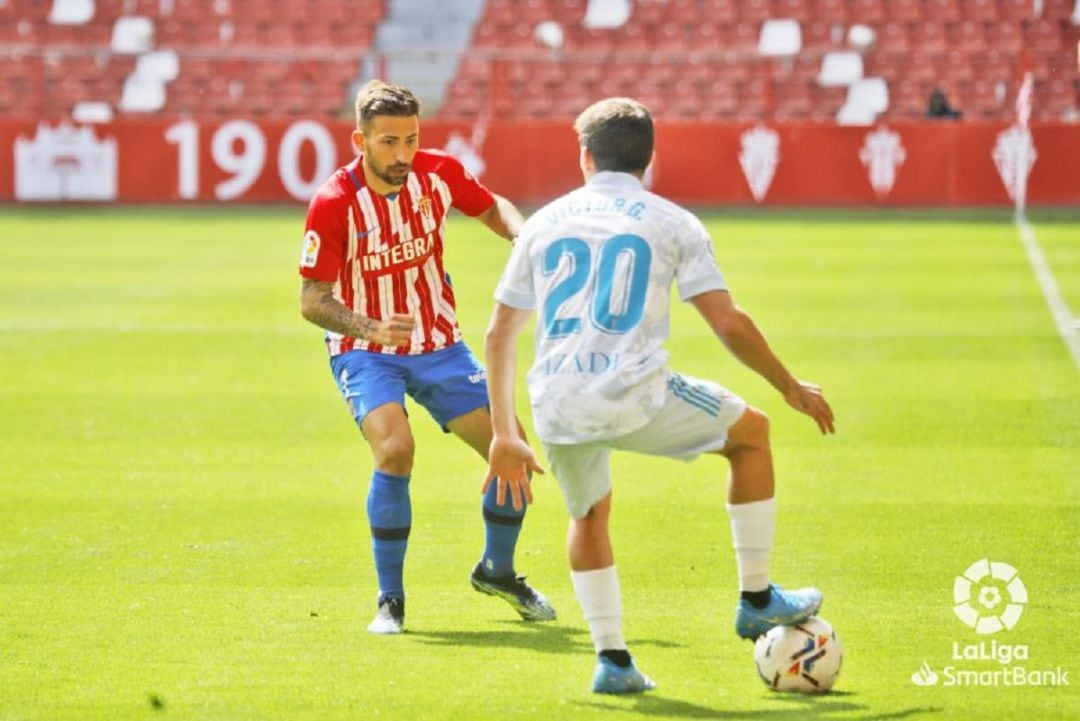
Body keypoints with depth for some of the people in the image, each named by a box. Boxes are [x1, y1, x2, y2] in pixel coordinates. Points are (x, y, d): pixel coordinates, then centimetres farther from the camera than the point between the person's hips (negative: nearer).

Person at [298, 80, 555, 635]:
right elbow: (312, 300, -16)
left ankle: (497, 572, 26)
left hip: (438, 344, 4)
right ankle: (390, 599, -14)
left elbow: (491, 208, 12)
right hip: (365, 352, -4)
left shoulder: (438, 173, -10)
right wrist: (371, 330, -34)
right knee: (395, 449, -30)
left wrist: (523, 236, -11)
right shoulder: (333, 203, -20)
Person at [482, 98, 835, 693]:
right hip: (635, 396, -3)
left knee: (589, 515, 31)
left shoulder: (544, 223, 17)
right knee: (751, 433, 21)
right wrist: (791, 388, 15)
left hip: (557, 409, 3)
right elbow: (729, 324, 1)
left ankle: (611, 659, 20)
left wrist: (504, 434, 23)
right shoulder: (672, 223, 8)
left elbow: (498, 335, 17)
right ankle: (757, 600, 24)